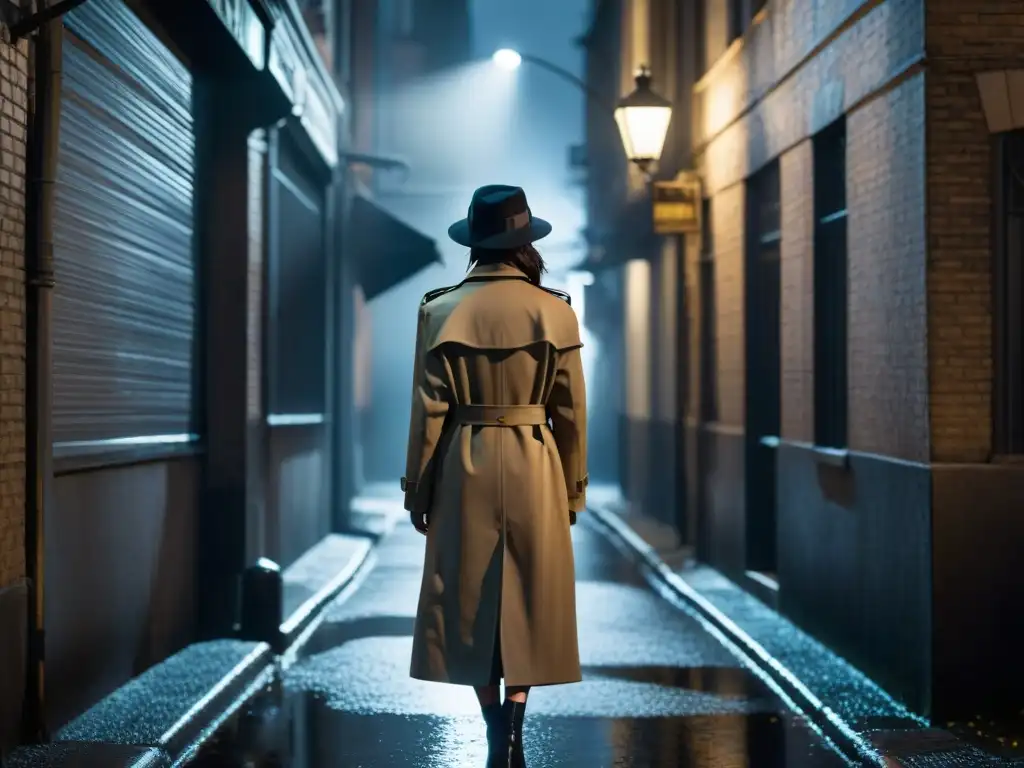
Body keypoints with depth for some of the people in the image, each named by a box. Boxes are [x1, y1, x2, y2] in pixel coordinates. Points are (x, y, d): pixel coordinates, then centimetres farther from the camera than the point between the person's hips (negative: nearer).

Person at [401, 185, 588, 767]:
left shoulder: (441, 310, -5)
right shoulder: (557, 312, -4)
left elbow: (429, 410, -4)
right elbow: (571, 413, 0)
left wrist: (417, 488, 5)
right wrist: (574, 488, 10)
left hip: (466, 466, 0)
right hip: (535, 468, 0)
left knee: (471, 596, 10)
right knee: (530, 598, 8)